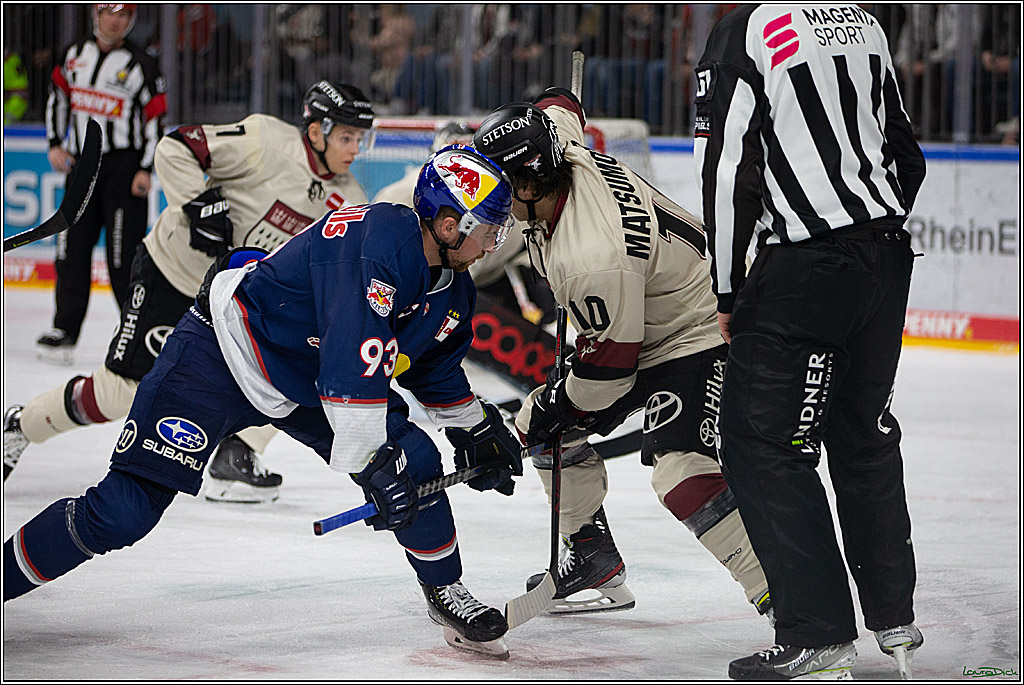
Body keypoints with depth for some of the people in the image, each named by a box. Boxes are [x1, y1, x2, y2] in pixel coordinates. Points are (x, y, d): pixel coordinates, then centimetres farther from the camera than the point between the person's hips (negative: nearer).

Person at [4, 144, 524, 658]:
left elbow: (437, 367, 21)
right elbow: (351, 367, -37)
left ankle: (444, 591, 15)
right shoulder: (378, 243, -31)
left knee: (414, 462, -6)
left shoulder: (452, 287, -1)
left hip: (305, 385, 8)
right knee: (124, 510, -14)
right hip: (224, 348, -8)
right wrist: (373, 463, -36)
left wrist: (476, 431, 22)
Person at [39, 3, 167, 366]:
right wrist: (56, 143, 9)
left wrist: (146, 170, -12)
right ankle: (65, 331, 7)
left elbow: (156, 118, -6)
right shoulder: (75, 55, 9)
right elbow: (58, 96, 20)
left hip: (124, 166, -5)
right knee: (72, 250, 3)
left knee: (124, 253, -9)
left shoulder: (141, 64, -5)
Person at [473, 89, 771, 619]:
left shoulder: (591, 259, -35)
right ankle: (594, 563, 22)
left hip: (698, 334, -11)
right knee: (539, 423, 11)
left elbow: (610, 364, -25)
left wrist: (560, 406, -7)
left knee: (682, 473, -28)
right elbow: (559, 104, 15)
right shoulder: (559, 146, -11)